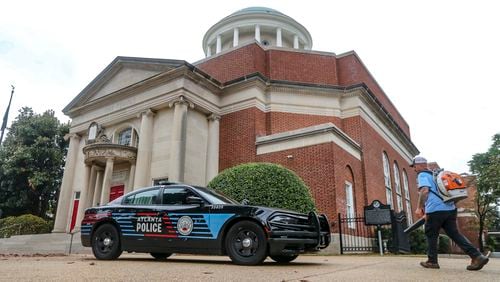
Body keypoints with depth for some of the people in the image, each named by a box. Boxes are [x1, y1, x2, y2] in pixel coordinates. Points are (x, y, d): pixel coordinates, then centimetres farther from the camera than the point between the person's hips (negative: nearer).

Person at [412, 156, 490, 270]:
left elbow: (424, 190, -18)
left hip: (435, 210, -8)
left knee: (431, 235, 6)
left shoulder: (422, 175, -1)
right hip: (450, 208, 8)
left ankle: (432, 261, 12)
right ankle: (477, 256, -5)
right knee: (455, 234, 7)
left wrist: (419, 207, -18)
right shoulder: (435, 174, 25)